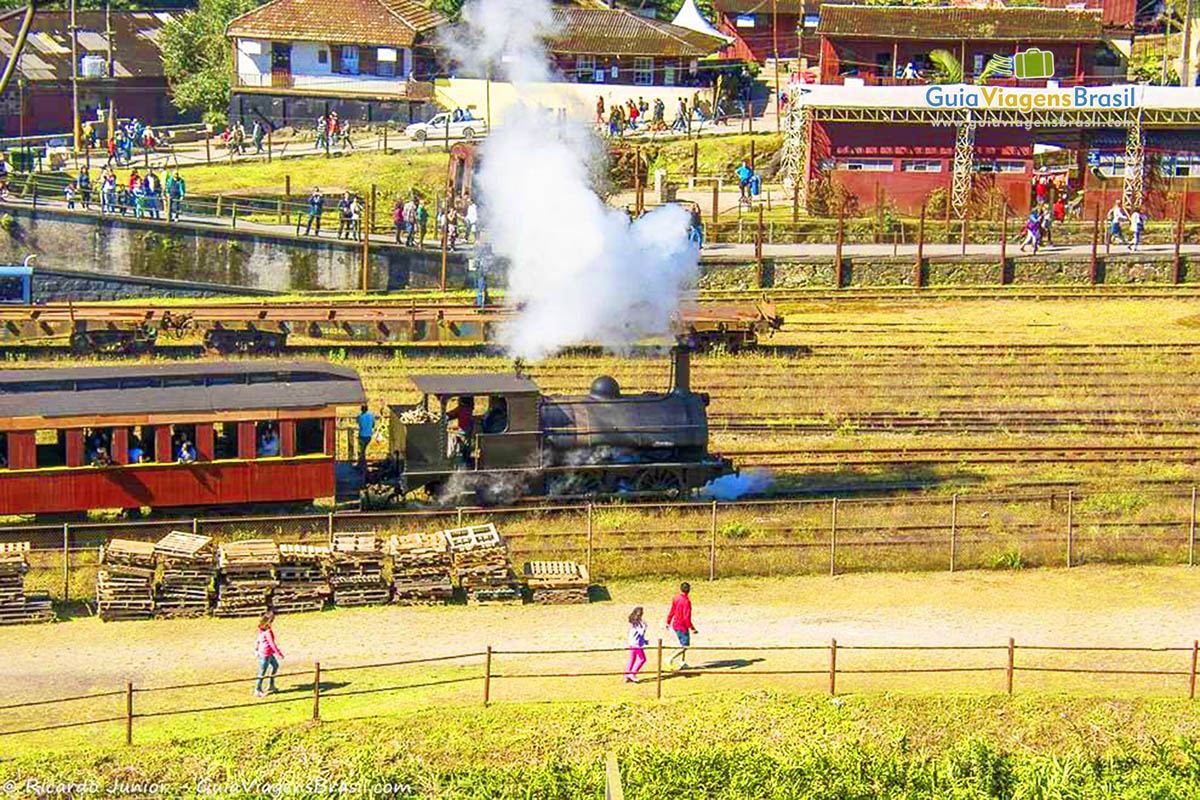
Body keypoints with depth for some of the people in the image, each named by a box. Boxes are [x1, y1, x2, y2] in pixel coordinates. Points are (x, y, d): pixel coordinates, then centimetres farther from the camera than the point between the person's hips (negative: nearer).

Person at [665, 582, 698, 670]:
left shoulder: (676, 598, 0)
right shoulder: (686, 601, -22)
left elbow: (671, 612, 10)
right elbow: (686, 617, -24)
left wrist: (668, 622, 25)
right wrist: (692, 629, -18)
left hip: (675, 625, 8)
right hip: (683, 626, -8)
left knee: (683, 645, 22)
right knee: (685, 646, 0)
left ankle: (682, 663, 26)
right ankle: (671, 659, -12)